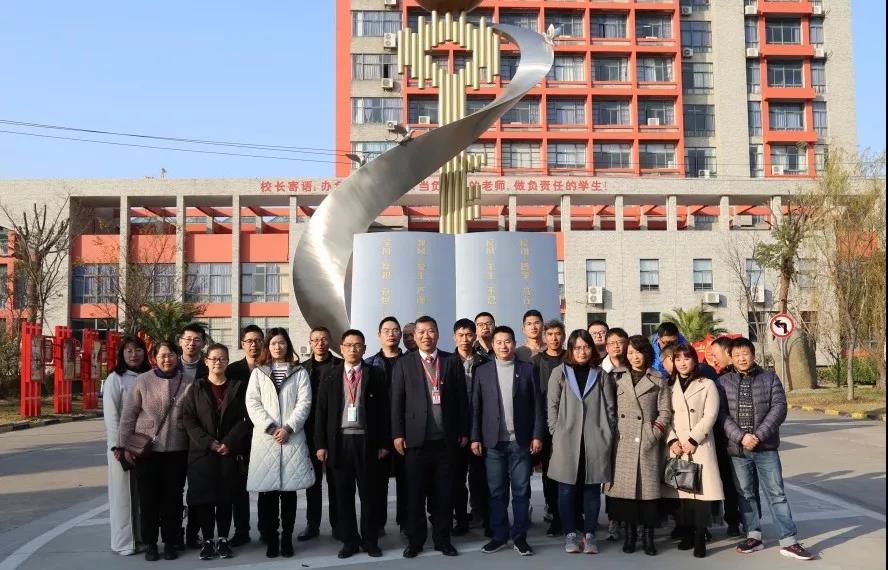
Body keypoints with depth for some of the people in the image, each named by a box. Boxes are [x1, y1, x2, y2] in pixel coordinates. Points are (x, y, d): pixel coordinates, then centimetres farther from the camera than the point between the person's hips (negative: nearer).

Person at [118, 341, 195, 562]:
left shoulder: (188, 383, 0)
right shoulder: (143, 381, -2)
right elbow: (129, 414, 1)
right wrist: (125, 445, -1)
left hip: (177, 450, 1)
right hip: (146, 449, 0)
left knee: (173, 497, 7)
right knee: (148, 497, 6)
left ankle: (170, 542, 20)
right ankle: (150, 543, 19)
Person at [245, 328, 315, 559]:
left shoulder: (299, 372, 9)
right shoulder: (258, 373, 11)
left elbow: (304, 403, 0)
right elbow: (252, 403, 1)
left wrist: (288, 428, -12)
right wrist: (270, 427, -10)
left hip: (292, 438, 0)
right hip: (265, 438, 1)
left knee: (289, 490, 2)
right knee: (267, 491, 0)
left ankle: (287, 537, 10)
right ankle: (270, 538, 9)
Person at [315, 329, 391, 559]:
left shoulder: (376, 375, 3)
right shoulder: (330, 377, 7)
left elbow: (384, 410, 1)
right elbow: (321, 412, 5)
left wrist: (384, 443, -4)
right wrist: (321, 444, -2)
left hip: (366, 441, -1)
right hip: (339, 441, 1)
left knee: (368, 494, 6)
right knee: (343, 495, 7)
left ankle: (370, 541, 16)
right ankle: (349, 541, 18)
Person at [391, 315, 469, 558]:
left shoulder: (452, 362, 7)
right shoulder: (404, 363, 4)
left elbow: (461, 399, 6)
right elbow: (397, 401, 2)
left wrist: (463, 432, 3)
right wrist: (398, 434, -4)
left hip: (446, 439, 1)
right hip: (416, 439, -1)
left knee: (444, 493, 8)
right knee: (415, 494, 6)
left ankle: (442, 539, 20)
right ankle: (415, 541, 18)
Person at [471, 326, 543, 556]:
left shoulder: (528, 369, 3)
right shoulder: (482, 371, 5)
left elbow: (537, 405, 2)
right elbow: (476, 407, 4)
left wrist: (537, 436, -4)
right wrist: (475, 438, -1)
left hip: (521, 441, 0)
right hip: (493, 441, 1)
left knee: (521, 491, 4)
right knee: (496, 492, 6)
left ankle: (519, 537, 14)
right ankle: (499, 535, 17)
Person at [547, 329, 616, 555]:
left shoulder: (601, 375, 10)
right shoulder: (559, 373, 6)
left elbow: (610, 407, 9)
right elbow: (552, 406, 4)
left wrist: (607, 434, 2)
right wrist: (556, 434, -2)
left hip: (595, 441, 1)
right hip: (567, 440, -1)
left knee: (592, 488, 5)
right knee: (567, 488, 2)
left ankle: (589, 534, 14)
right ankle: (570, 534, 12)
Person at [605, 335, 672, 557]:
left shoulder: (658, 380, 9)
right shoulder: (619, 378, 12)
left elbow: (665, 411, 4)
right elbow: (611, 409, 8)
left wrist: (655, 432, -7)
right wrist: (613, 434, -2)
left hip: (648, 443, -1)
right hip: (624, 442, 1)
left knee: (649, 486, -2)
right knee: (625, 486, 1)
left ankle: (648, 536, 6)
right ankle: (629, 534, 10)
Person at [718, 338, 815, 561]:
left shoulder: (770, 378, 3)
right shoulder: (723, 382, 3)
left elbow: (779, 408, -6)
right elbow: (721, 414, -3)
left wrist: (759, 435, -15)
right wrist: (741, 437, -16)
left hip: (766, 448, -1)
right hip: (737, 449, 1)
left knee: (776, 493, 1)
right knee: (745, 494, 10)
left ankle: (789, 541, 5)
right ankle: (753, 536, 22)